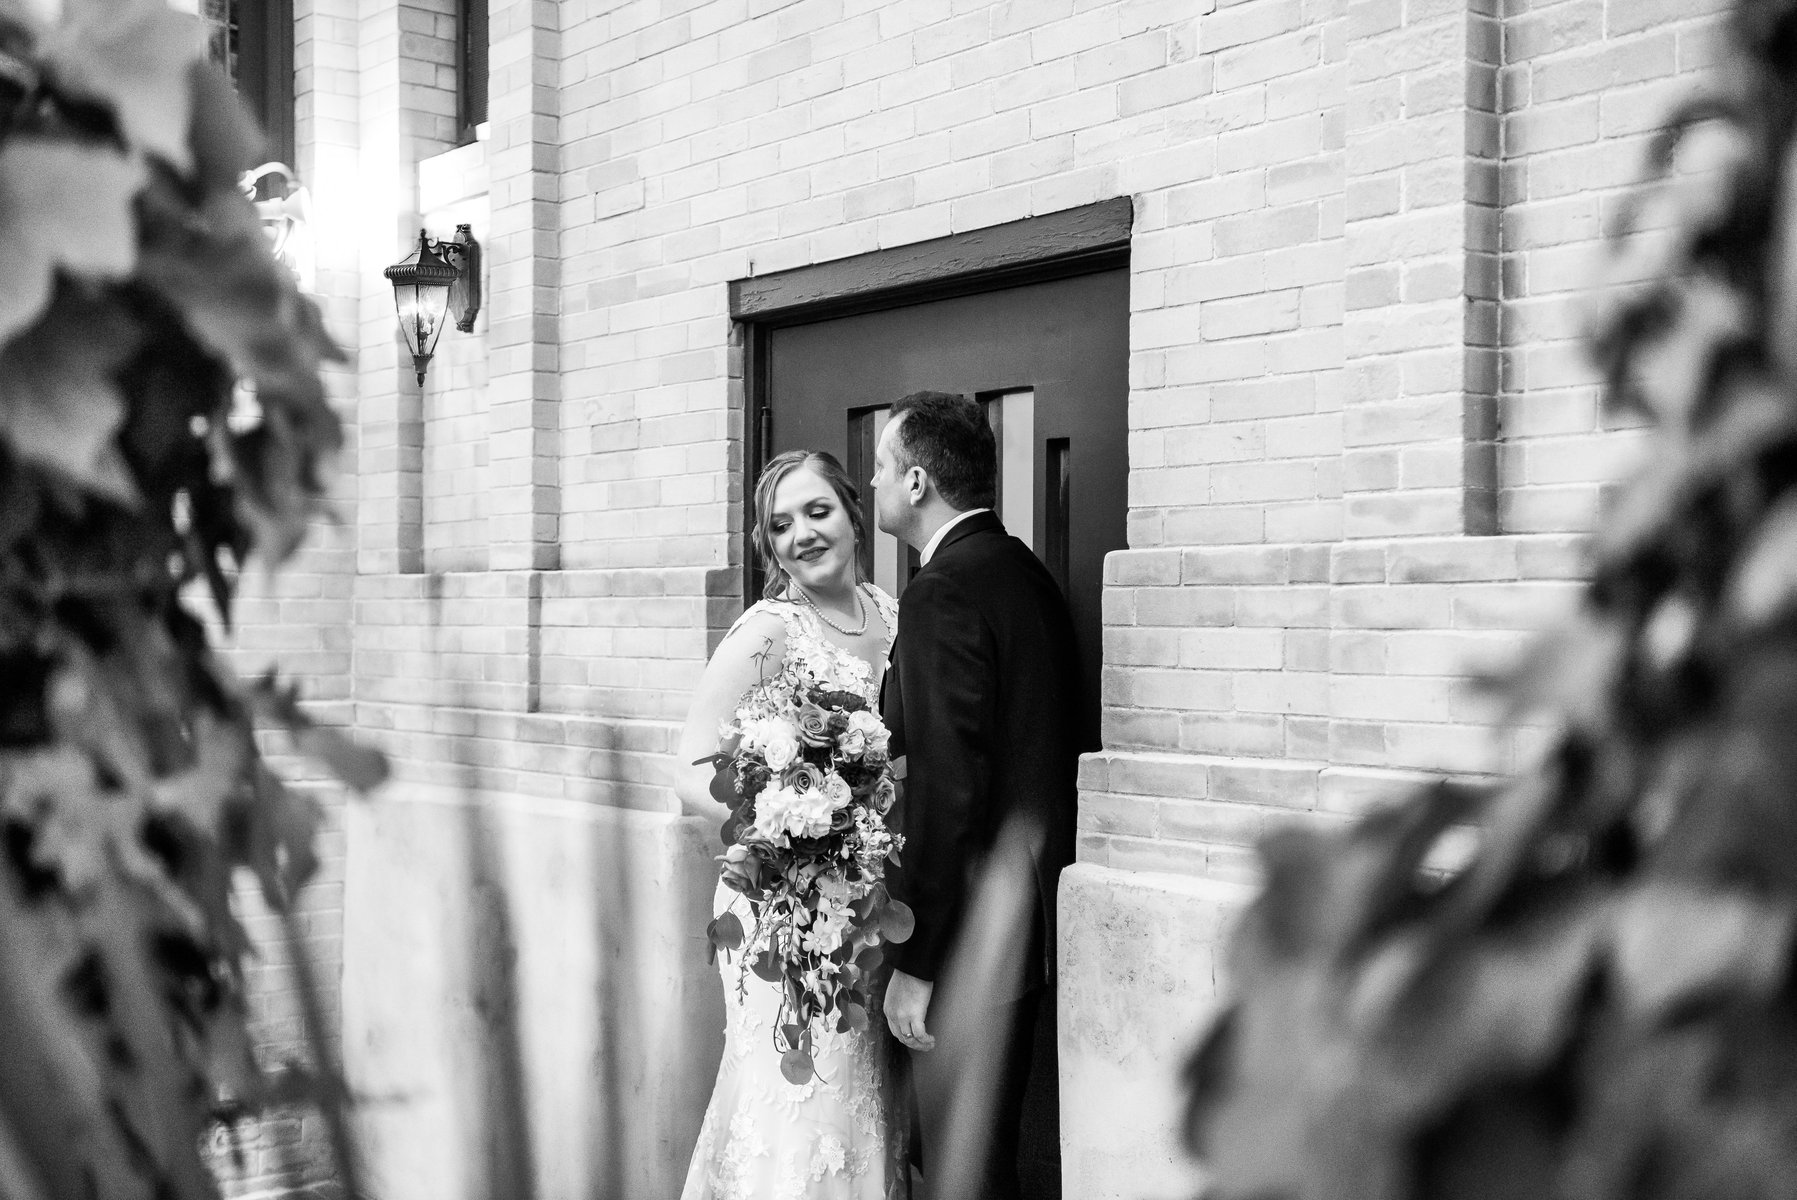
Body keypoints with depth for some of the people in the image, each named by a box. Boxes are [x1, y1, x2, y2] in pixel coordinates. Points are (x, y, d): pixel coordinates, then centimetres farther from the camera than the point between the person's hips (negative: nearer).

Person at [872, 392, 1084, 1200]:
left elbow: (946, 789, -22)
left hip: (974, 922, -9)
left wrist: (914, 962, -17)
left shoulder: (944, 592, -17)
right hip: (1030, 906, 9)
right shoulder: (1026, 572, 10)